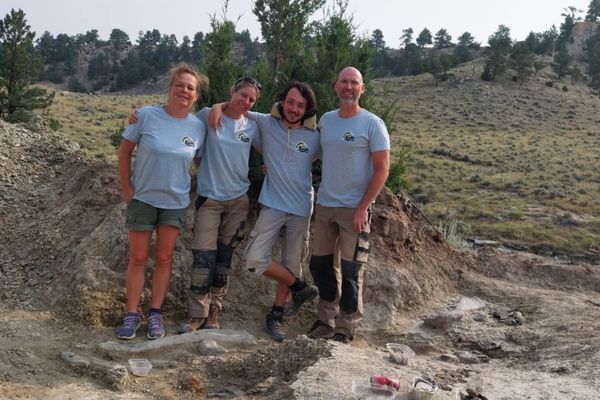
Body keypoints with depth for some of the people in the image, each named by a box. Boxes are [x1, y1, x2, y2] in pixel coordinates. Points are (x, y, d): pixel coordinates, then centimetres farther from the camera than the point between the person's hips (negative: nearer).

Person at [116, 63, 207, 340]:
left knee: (164, 259, 9)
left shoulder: (198, 127, -6)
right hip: (142, 198, -2)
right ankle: (132, 314, 17)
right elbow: (125, 151, -3)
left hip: (175, 202, 2)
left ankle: (155, 313, 21)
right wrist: (126, 188, -5)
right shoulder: (146, 116, -12)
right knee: (138, 258, 6)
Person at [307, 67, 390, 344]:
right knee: (321, 266, 12)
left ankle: (345, 330, 12)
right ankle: (325, 322, 27)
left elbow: (382, 169, -10)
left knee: (350, 272, -1)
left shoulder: (372, 124, -7)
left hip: (354, 209, -5)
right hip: (324, 206, 6)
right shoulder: (325, 120, 8)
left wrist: (362, 208, -16)